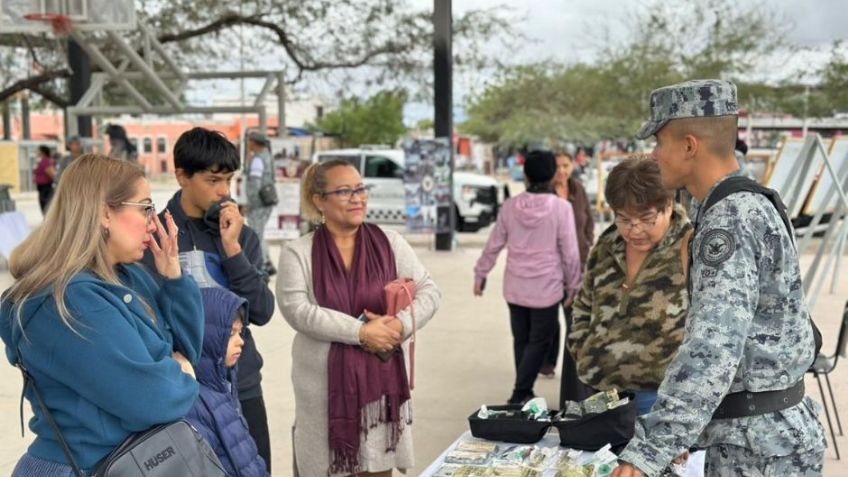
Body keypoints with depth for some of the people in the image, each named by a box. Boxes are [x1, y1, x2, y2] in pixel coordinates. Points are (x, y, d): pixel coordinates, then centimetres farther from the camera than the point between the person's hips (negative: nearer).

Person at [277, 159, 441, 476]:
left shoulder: (390, 242, 5)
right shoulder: (298, 252, -3)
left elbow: (428, 291, 5)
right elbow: (297, 310, -14)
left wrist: (402, 323, -15)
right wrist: (360, 332, -20)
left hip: (381, 378, 2)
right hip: (325, 384, -2)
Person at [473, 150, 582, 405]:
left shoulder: (510, 205, -3)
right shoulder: (561, 207, -12)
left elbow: (494, 244, 4)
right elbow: (570, 252, -8)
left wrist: (480, 274, 16)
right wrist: (573, 285, 4)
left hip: (515, 286, 4)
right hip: (547, 288, -3)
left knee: (521, 340, 15)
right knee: (539, 341, 6)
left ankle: (523, 393, 23)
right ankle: (520, 394, -1)